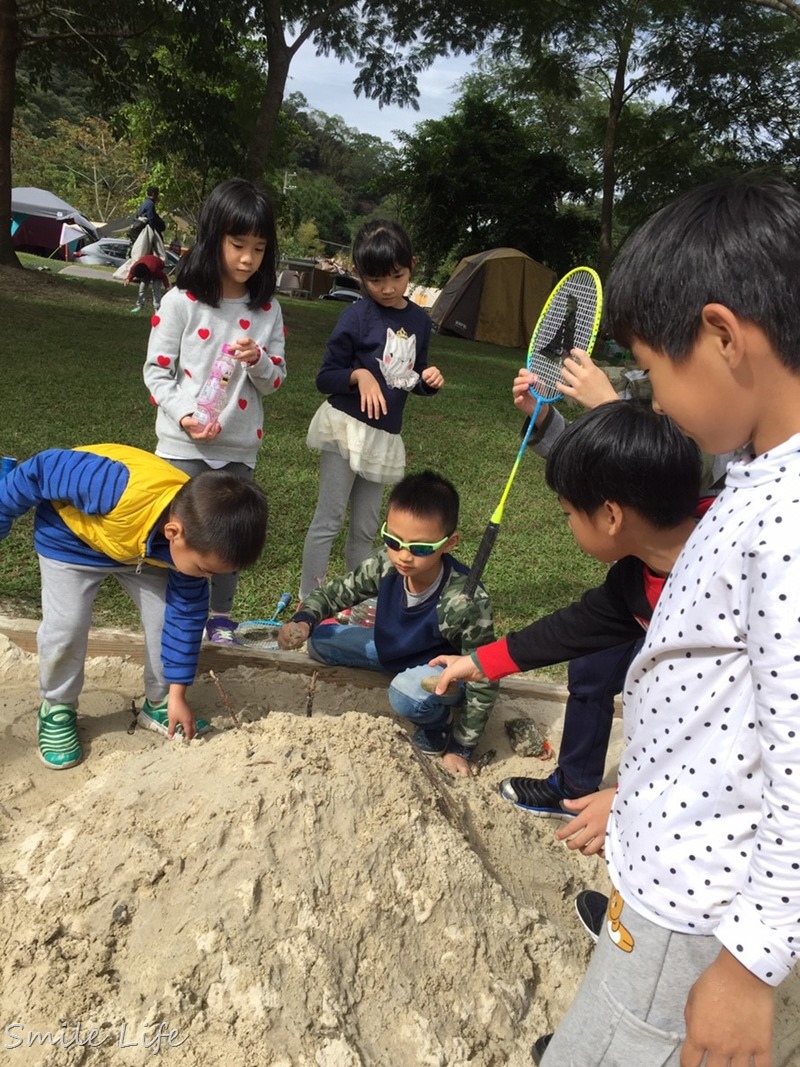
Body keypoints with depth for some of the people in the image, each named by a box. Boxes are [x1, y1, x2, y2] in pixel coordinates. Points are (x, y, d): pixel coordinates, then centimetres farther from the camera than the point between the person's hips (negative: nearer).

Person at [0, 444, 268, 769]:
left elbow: (186, 614, -13)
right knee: (66, 627, -13)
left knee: (166, 616, -3)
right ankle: (57, 710, 14)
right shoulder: (119, 490, -47)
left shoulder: (198, 535, -26)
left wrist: (177, 695, -8)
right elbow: (38, 471, -30)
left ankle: (158, 703, 19)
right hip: (72, 537, -4)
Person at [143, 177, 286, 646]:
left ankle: (220, 614, 31)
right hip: (183, 443, -3)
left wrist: (257, 361, -18)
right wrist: (185, 415, -20)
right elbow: (156, 370, -5)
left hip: (240, 446, 3)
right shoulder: (181, 301, -8)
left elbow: (276, 382, 4)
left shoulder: (268, 310, 1)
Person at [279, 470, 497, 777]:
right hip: (395, 648, 6)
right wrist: (304, 621, -27)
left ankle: (438, 724, -3)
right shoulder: (386, 564, -25)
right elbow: (335, 591, -6)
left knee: (407, 694, -38)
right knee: (320, 641, -1)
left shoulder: (466, 601, -39)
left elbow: (482, 681, -27)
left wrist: (460, 748, -19)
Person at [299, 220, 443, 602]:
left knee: (366, 527, 13)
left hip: (385, 436, 5)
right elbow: (325, 377, -8)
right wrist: (358, 375, -26)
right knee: (328, 520, -1)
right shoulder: (356, 317, -11)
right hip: (346, 427, -5)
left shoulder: (419, 320, 6)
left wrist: (429, 380, -3)